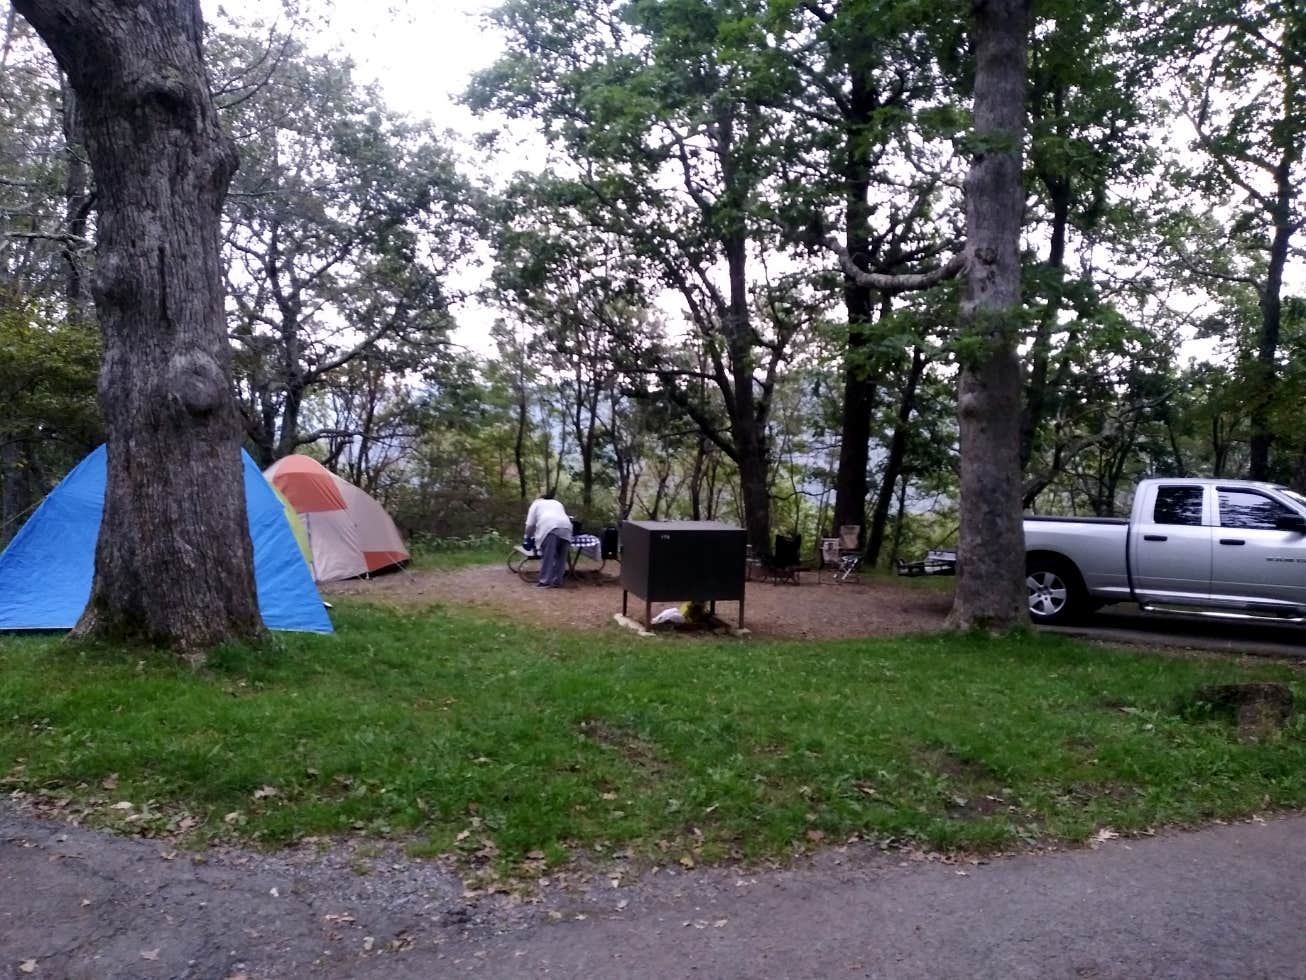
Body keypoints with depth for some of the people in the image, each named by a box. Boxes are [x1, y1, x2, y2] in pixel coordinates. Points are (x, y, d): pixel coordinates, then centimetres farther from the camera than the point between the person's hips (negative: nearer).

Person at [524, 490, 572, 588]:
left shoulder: (536, 504, 24)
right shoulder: (558, 503, 38)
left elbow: (530, 524, 17)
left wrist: (528, 537, 31)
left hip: (549, 528, -4)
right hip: (565, 528, 4)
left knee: (547, 557, -3)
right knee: (561, 557, 9)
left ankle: (545, 582, -3)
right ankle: (557, 581, 11)